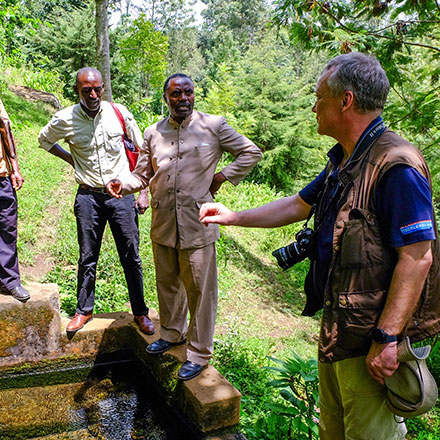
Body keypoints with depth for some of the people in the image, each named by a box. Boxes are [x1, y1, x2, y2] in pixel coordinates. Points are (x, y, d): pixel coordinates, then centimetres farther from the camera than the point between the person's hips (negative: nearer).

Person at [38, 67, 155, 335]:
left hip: (122, 194, 0)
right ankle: (84, 310, 27)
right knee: (88, 258, 9)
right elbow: (44, 139, 18)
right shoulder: (65, 119, -4)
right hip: (88, 196, 1)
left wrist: (144, 191, 0)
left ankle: (140, 312, 18)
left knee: (131, 257, 4)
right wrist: (71, 159, 7)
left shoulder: (120, 113, -3)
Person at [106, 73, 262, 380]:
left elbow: (251, 152, 7)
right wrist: (123, 185, -7)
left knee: (200, 288, 1)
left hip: (198, 223, -4)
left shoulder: (214, 126, 0)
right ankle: (172, 332, 40)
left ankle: (199, 353, 16)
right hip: (163, 223, 4)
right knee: (167, 282, 17)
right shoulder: (153, 133, 10)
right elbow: (143, 174, 14)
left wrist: (222, 176, -3)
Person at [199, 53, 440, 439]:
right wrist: (234, 217, 18)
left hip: (372, 334, -9)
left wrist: (386, 338, -25)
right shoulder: (343, 162, 9)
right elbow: (298, 206, 19)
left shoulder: (396, 166, -22)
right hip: (337, 323, 10)